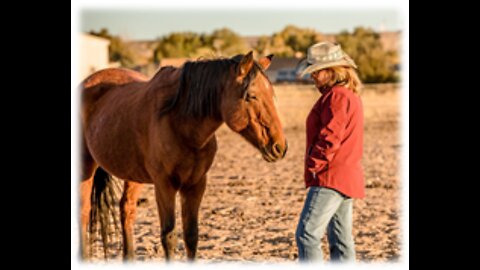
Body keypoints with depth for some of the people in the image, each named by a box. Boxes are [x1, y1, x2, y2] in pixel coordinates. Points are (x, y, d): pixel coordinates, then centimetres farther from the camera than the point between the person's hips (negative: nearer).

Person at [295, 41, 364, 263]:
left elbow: (330, 137, -21)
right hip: (347, 177, 11)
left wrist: (313, 164, -12)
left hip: (331, 177, -11)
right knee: (341, 240, 11)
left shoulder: (337, 96, -14)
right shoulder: (349, 94, 19)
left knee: (306, 234, -13)